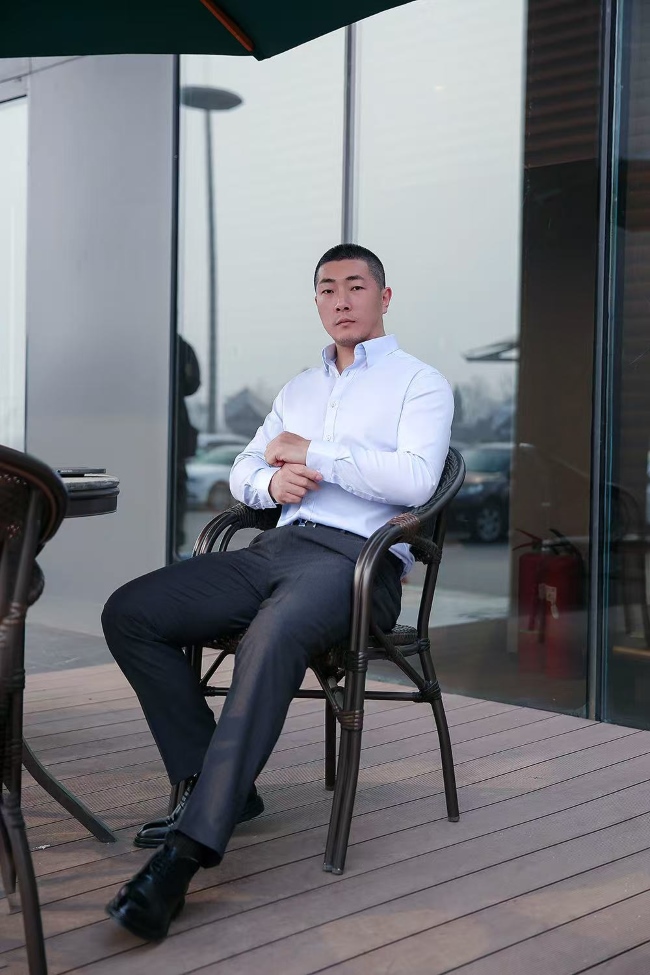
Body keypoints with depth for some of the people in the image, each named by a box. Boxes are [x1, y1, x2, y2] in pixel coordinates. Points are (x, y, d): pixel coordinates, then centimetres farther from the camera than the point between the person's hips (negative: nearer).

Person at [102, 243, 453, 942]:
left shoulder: (420, 383, 8)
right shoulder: (299, 389, 28)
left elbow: (415, 478, -11)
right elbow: (241, 472, 25)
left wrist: (310, 453, -6)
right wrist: (273, 480, 0)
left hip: (358, 559, -7)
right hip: (278, 546, 7)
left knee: (273, 635, -40)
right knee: (128, 614, -12)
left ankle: (188, 851, -41)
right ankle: (212, 786, -7)